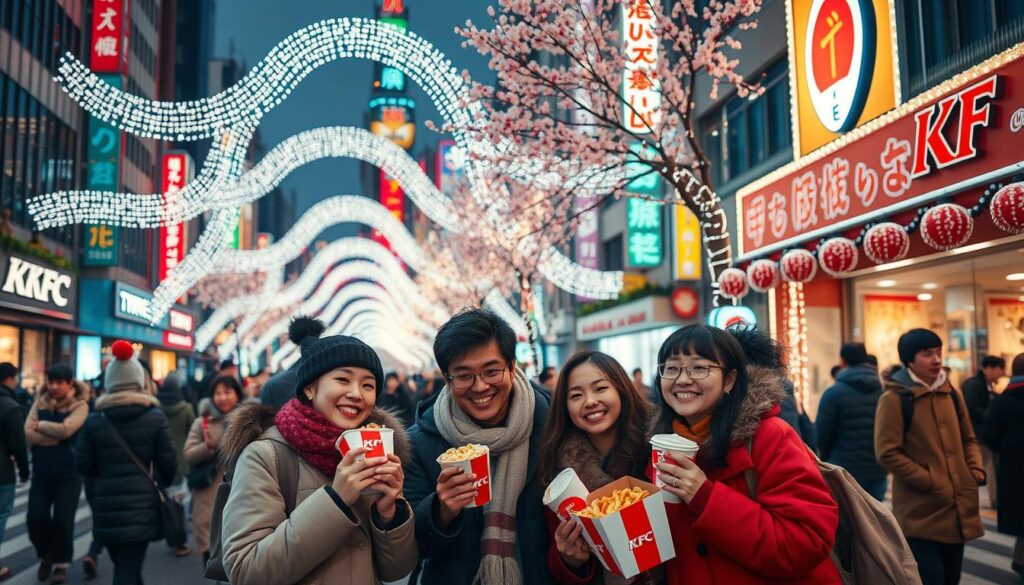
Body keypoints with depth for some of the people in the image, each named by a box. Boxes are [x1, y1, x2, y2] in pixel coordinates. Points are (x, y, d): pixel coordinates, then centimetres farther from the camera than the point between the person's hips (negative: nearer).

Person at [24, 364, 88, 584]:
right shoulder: (39, 403, 3)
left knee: (62, 520, -3)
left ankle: (61, 564, 17)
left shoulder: (80, 406, -6)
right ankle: (45, 556, 27)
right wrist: (57, 436, -16)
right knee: (35, 518, -1)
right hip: (41, 472, 3)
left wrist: (40, 425, -10)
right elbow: (27, 434, -9)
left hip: (68, 473, -3)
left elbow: (65, 429, -24)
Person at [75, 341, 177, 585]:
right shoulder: (155, 417, -5)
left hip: (106, 505, 3)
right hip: (142, 503, -3)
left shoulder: (94, 420, 0)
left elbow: (85, 465, 1)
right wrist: (162, 482, 17)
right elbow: (168, 463, -5)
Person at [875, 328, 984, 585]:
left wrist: (976, 471, 2)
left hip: (958, 509, 7)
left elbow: (968, 439, 19)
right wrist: (929, 482, -15)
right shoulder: (894, 399, -11)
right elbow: (887, 453, -14)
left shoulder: (951, 393, 10)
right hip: (920, 513, -7)